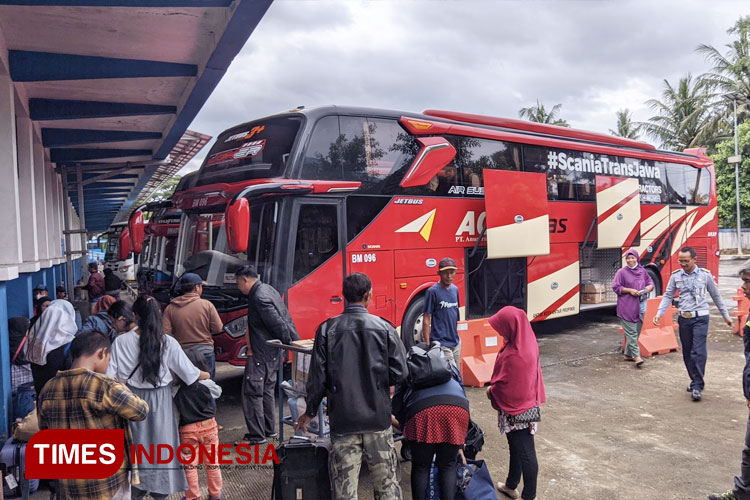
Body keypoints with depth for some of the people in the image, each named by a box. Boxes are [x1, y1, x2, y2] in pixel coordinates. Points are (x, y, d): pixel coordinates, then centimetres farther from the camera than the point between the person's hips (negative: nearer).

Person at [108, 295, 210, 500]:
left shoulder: (121, 341, -10)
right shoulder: (168, 343, -12)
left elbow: (110, 376, -10)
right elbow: (190, 374, -5)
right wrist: (206, 375, 12)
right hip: (160, 400, -1)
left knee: (135, 446, 16)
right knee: (159, 445, 12)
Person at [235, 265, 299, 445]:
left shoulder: (258, 297, -20)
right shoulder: (269, 290, 12)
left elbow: (277, 323, -23)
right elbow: (286, 318, 12)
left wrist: (289, 342, -11)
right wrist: (296, 341, 11)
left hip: (260, 353, -10)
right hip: (272, 353, 10)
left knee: (251, 392, -1)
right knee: (267, 390, 19)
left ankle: (257, 435, 5)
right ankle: (269, 429, 30)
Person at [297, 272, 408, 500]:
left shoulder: (327, 329, -4)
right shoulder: (384, 328, -3)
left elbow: (317, 377, -3)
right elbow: (400, 372, -4)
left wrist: (310, 412, 10)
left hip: (342, 419, 0)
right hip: (378, 416, 0)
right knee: (386, 481, 13)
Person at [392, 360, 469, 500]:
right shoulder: (450, 367, 38)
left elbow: (397, 406, 26)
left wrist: (405, 429, 40)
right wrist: (459, 445, 39)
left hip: (421, 408, -2)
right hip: (458, 406, 2)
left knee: (421, 467, 16)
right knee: (448, 466, 19)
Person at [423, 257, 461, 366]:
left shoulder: (455, 289, 10)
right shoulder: (432, 291, -11)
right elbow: (426, 319, -10)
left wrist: (457, 338, 18)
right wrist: (427, 345, -14)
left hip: (456, 342, 7)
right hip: (441, 344, -7)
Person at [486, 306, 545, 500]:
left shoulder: (514, 355, -32)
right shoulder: (526, 343, -2)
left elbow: (506, 387, -23)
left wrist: (491, 391, -4)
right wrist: (495, 387, 7)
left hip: (516, 409, -10)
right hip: (522, 404, 10)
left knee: (525, 452, 5)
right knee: (516, 448, 23)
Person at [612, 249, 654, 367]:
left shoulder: (642, 271, 11)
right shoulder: (622, 272, -3)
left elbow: (650, 282, 21)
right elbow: (616, 287, -5)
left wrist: (649, 287, -2)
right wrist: (630, 290, -15)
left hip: (640, 306, 6)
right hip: (626, 307, -6)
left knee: (636, 332, 10)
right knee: (631, 332, -8)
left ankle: (628, 354, 21)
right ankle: (636, 356, -7)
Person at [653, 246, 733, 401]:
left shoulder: (705, 275, -2)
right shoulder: (675, 276, 2)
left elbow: (716, 296, 8)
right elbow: (668, 296, 5)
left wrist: (726, 315, 13)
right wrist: (659, 313, -7)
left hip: (700, 318, -3)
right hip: (684, 319, 3)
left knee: (699, 351, -11)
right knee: (687, 352, 10)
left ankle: (697, 386, -7)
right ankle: (696, 381, 25)